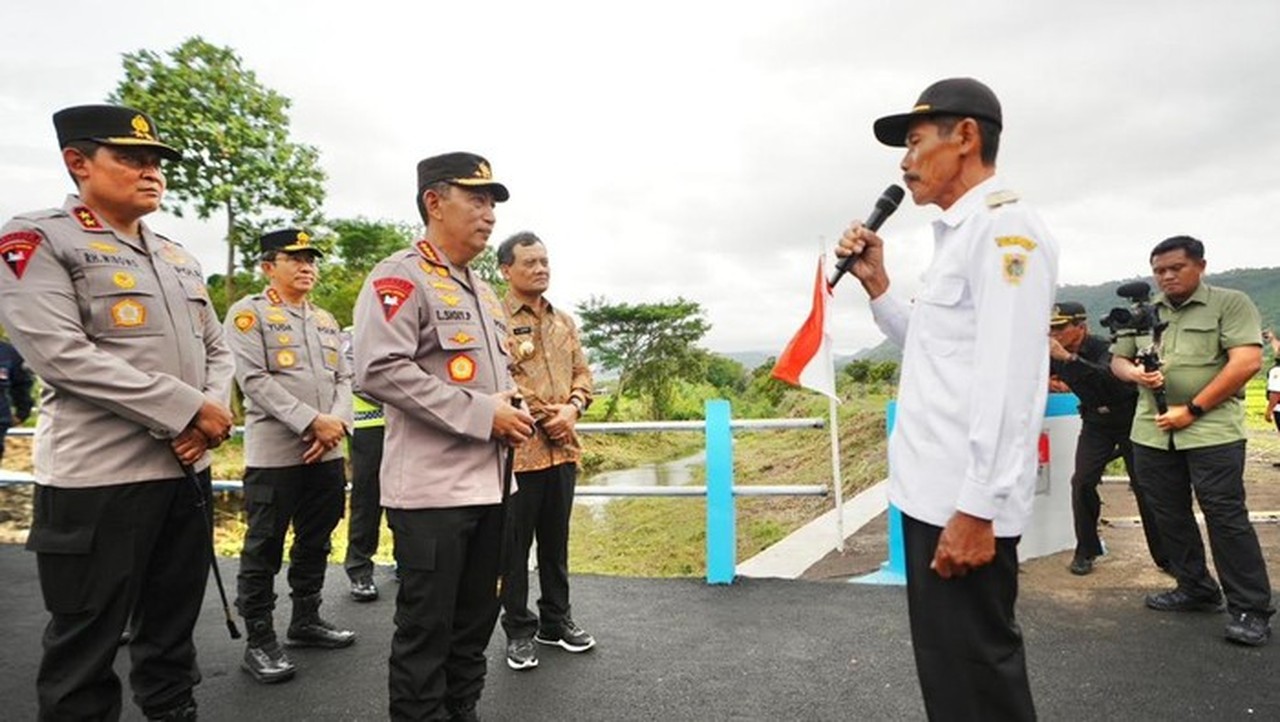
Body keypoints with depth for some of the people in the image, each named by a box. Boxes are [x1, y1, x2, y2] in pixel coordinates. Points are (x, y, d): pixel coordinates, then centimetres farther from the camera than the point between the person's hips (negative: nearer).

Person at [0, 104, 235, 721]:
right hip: (97, 480, -6)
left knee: (173, 630, 19)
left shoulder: (179, 258, 14)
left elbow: (216, 349, 14)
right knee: (84, 648, 8)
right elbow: (61, 354, -19)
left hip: (188, 471, 6)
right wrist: (189, 410, -19)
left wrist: (212, 416, -7)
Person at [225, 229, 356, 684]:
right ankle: (259, 641, 14)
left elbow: (343, 378, 11)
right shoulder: (248, 313, -4)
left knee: (315, 542, 15)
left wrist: (337, 423, -8)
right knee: (264, 549, 3)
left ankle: (306, 620, 30)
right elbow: (255, 380, -14)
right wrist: (313, 422, -19)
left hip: (327, 453, 6)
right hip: (274, 454, -6)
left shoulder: (326, 320, 16)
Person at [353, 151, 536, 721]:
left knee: (476, 619, 18)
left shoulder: (482, 290, 17)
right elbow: (381, 371, -22)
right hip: (432, 488, -8)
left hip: (489, 482, 8)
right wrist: (483, 414, -21)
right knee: (426, 627, 4)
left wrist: (512, 411, 5)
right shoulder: (400, 277, -9)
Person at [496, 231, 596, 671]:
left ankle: (556, 620, 32)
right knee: (515, 546, 6)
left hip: (562, 448, 6)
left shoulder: (564, 321, 15)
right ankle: (519, 631, 21)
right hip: (518, 450, -6)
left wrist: (571, 408, -4)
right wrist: (540, 415, -15)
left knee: (556, 541, 17)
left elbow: (582, 372, 15)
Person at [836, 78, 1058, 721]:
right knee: (948, 663, 21)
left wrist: (977, 509, -23)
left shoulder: (1004, 225, -13)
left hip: (964, 503, -10)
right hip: (933, 492, 10)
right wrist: (875, 284, 11)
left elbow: (1007, 379, -21)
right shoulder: (960, 234, 18)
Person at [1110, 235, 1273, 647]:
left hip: (1211, 430, -5)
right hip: (1152, 432, 5)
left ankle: (1251, 610, 6)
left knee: (1225, 516, -4)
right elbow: (1118, 359, 19)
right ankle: (1196, 590, 26)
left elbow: (1247, 361, -12)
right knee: (1170, 516, 11)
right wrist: (1135, 374, -6)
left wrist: (1193, 410, -14)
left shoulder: (1230, 304, -1)